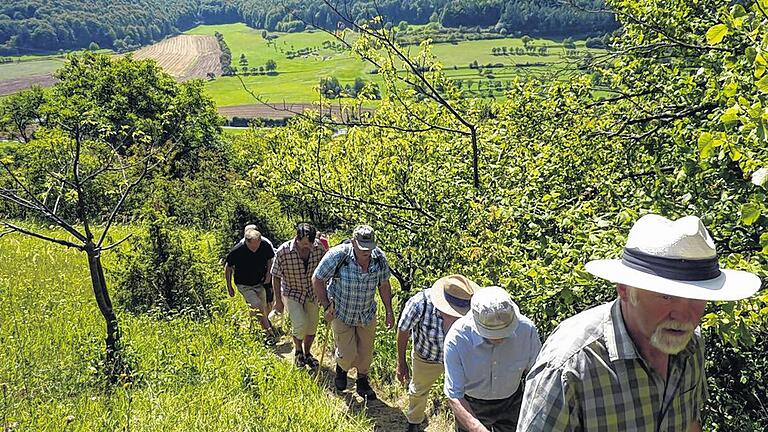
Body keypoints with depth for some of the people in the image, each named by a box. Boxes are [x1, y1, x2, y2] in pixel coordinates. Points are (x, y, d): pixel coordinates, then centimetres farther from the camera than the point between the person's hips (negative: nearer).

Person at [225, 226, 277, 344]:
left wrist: (268, 274, -7)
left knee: (264, 308, 9)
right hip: (244, 285, -3)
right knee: (258, 307, -18)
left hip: (260, 283, 4)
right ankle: (270, 334, -10)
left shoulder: (265, 246, -18)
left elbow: (270, 259, 5)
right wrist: (229, 287, -2)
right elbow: (228, 268, -8)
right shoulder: (237, 251, -25)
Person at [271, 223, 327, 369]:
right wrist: (278, 300, -7)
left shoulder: (318, 247, -18)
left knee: (312, 327, 12)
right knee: (300, 326, -15)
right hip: (292, 293, -3)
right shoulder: (283, 251, -25)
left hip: (311, 292, 3)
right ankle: (298, 350, 18)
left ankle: (307, 353, 38)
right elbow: (276, 277, -12)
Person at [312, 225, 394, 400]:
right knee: (348, 354, -1)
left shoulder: (379, 258, -15)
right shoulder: (337, 255, -26)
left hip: (367, 314, 3)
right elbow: (317, 280, -14)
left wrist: (389, 311, 5)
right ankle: (341, 369, 37)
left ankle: (362, 382, 40)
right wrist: (327, 307, -13)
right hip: (341, 313, -3)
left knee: (366, 352, 13)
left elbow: (384, 284, 2)